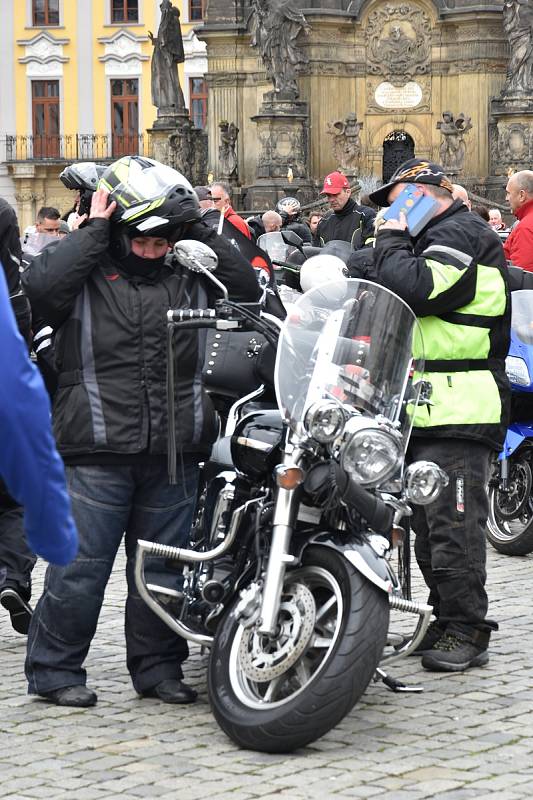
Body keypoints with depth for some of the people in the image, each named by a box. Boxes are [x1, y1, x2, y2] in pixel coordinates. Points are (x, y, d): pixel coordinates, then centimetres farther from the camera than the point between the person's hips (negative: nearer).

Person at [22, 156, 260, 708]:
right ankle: (54, 670, 9)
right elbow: (41, 286, -20)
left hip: (173, 453, 4)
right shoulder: (84, 265, -1)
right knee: (80, 565, -2)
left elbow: (246, 286, 3)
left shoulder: (188, 273, 11)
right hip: (97, 452, -4)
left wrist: (199, 230, 0)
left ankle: (158, 668, 23)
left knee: (163, 567, 12)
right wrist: (95, 228, -13)